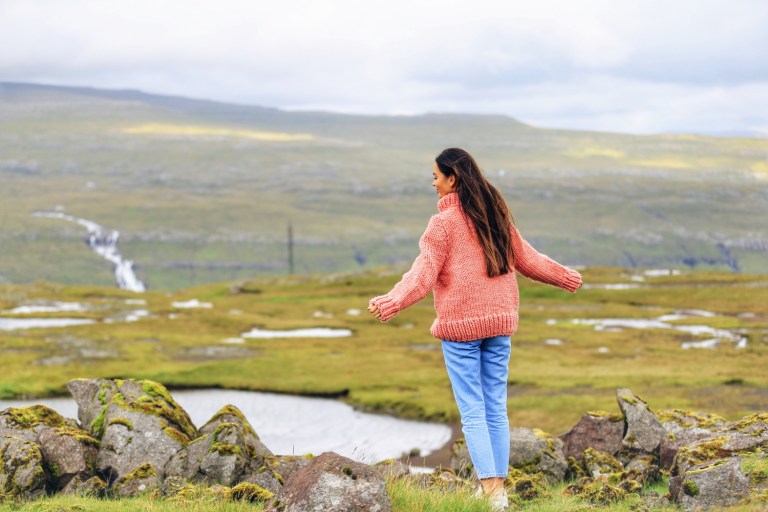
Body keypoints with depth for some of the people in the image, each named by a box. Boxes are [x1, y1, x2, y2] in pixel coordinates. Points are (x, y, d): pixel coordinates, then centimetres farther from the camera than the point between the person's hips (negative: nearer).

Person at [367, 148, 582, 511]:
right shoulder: (496, 215, 8)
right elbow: (526, 259, 18)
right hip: (499, 323, 6)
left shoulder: (444, 222, -11)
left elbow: (424, 273, -21)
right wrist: (566, 277, 34)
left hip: (459, 326, -6)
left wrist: (391, 303, -33)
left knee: (472, 412, -2)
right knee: (496, 409, 12)